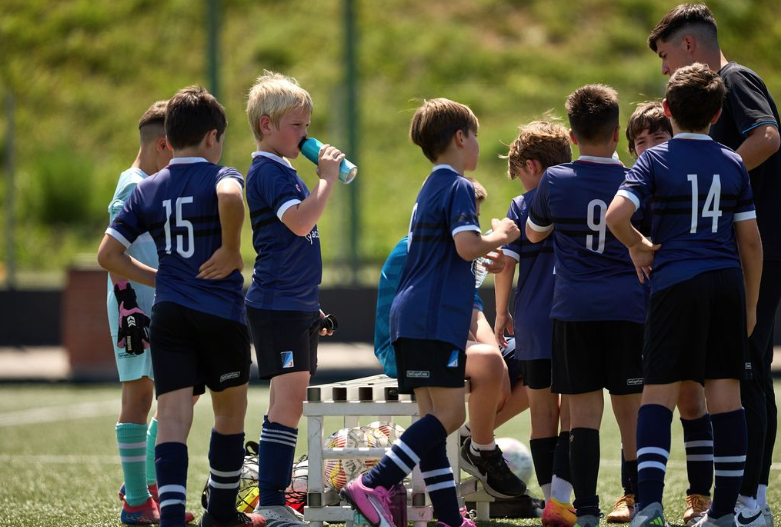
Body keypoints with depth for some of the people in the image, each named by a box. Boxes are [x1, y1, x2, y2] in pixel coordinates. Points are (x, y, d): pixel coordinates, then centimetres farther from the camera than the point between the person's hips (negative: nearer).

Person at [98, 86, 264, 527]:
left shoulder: (147, 190, 10)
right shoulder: (221, 176, -4)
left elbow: (108, 254, 9)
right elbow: (230, 196, -31)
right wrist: (231, 251, -17)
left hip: (168, 314, 3)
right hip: (221, 315, -3)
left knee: (173, 419, -5)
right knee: (231, 412, 18)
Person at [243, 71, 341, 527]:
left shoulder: (283, 171, 20)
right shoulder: (268, 172, -11)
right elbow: (300, 222, -27)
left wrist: (312, 308, 26)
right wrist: (328, 178, -18)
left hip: (296, 305, 10)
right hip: (277, 305, -10)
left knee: (291, 403, 9)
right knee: (288, 398, -13)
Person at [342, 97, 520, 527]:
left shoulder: (429, 189, 22)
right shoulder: (457, 187, -7)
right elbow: (467, 245, -20)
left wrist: (487, 255, 32)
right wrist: (500, 237, -3)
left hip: (411, 317, 10)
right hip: (436, 319, -10)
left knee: (434, 417, 5)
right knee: (448, 414, -13)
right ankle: (373, 486, -23)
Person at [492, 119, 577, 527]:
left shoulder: (522, 206, 1)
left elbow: (505, 262, -4)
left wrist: (502, 313, 7)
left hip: (533, 322, 0)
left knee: (543, 412, 10)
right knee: (573, 413, 2)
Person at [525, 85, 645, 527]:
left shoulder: (555, 181, 1)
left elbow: (534, 233, 19)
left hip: (574, 308, 0)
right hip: (628, 307, 0)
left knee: (584, 410, 1)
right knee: (631, 410, 5)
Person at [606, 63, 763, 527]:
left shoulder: (656, 160, 0)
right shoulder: (734, 165, 9)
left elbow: (616, 214, -15)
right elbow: (751, 243, 11)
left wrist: (639, 247, 4)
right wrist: (751, 305, 19)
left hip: (675, 281, -2)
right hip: (728, 282, 3)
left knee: (659, 393, 1)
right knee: (726, 394, 5)